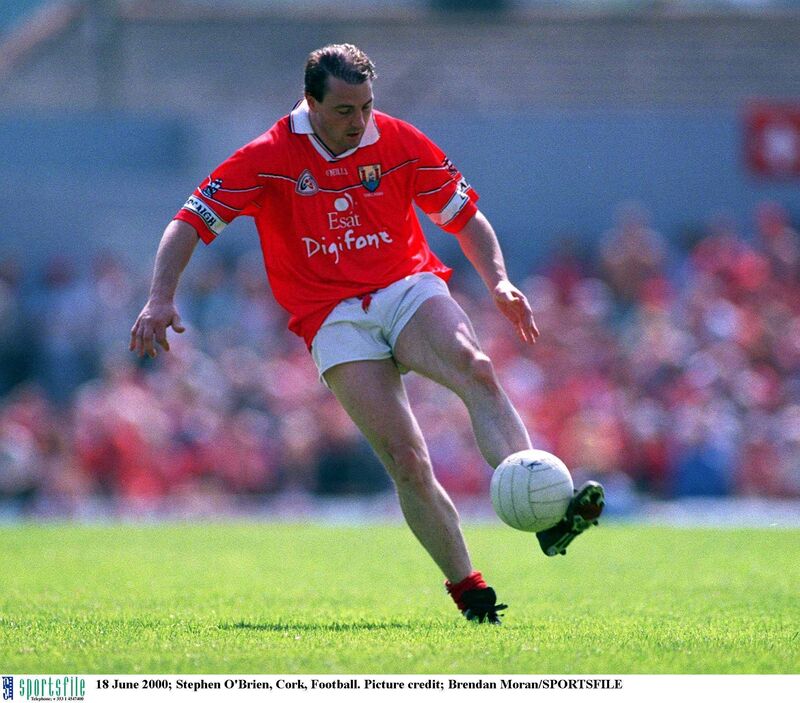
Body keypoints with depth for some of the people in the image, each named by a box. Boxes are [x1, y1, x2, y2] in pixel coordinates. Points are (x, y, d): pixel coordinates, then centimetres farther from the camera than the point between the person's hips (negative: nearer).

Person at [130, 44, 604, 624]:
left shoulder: (399, 142, 3)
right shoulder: (270, 157, -3)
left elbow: (464, 216, 13)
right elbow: (189, 224, -2)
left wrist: (499, 281, -2)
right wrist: (161, 299, -16)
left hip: (409, 288, 2)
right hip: (335, 318, -1)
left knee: (477, 370, -32)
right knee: (407, 462, -18)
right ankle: (469, 593, -10)